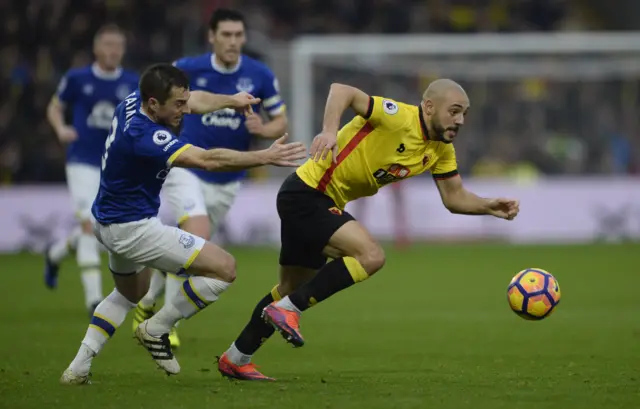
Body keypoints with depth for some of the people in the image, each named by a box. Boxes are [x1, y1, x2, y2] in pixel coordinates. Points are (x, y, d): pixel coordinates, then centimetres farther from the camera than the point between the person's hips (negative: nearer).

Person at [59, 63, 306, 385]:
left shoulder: (134, 102, -4)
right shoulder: (144, 137, -31)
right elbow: (208, 160, -36)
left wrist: (230, 100, 15)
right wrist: (266, 157, -36)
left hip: (108, 222, 10)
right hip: (133, 228, -10)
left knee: (130, 293, 35)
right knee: (224, 268, -10)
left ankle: (79, 367, 24)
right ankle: (156, 331, 3)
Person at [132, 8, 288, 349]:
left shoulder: (261, 76, -7)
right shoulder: (188, 68, -11)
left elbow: (281, 121, 3)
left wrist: (263, 129, -19)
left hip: (226, 180, 3)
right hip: (185, 168, -3)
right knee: (197, 235, -25)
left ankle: (147, 304, 39)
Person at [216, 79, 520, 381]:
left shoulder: (441, 150, 3)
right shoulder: (399, 118, -23)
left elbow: (455, 198, 8)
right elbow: (342, 91, -30)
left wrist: (489, 206, -10)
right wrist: (329, 131, -46)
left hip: (325, 203, 10)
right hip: (306, 194, -10)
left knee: (293, 288, 19)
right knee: (371, 256, -24)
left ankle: (235, 359, 33)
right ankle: (285, 309, -15)